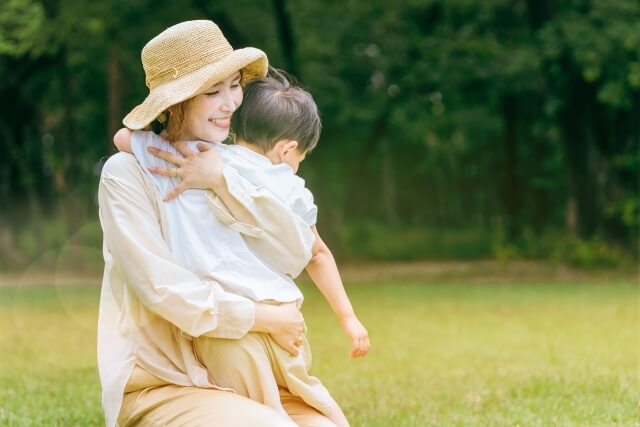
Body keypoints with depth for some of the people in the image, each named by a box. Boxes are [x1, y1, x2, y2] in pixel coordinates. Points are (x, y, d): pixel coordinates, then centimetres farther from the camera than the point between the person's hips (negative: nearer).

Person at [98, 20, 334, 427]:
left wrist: (225, 182, -16)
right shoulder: (127, 173, -8)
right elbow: (162, 288, -17)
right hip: (158, 385, -6)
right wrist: (264, 317, -10)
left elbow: (294, 253, -5)